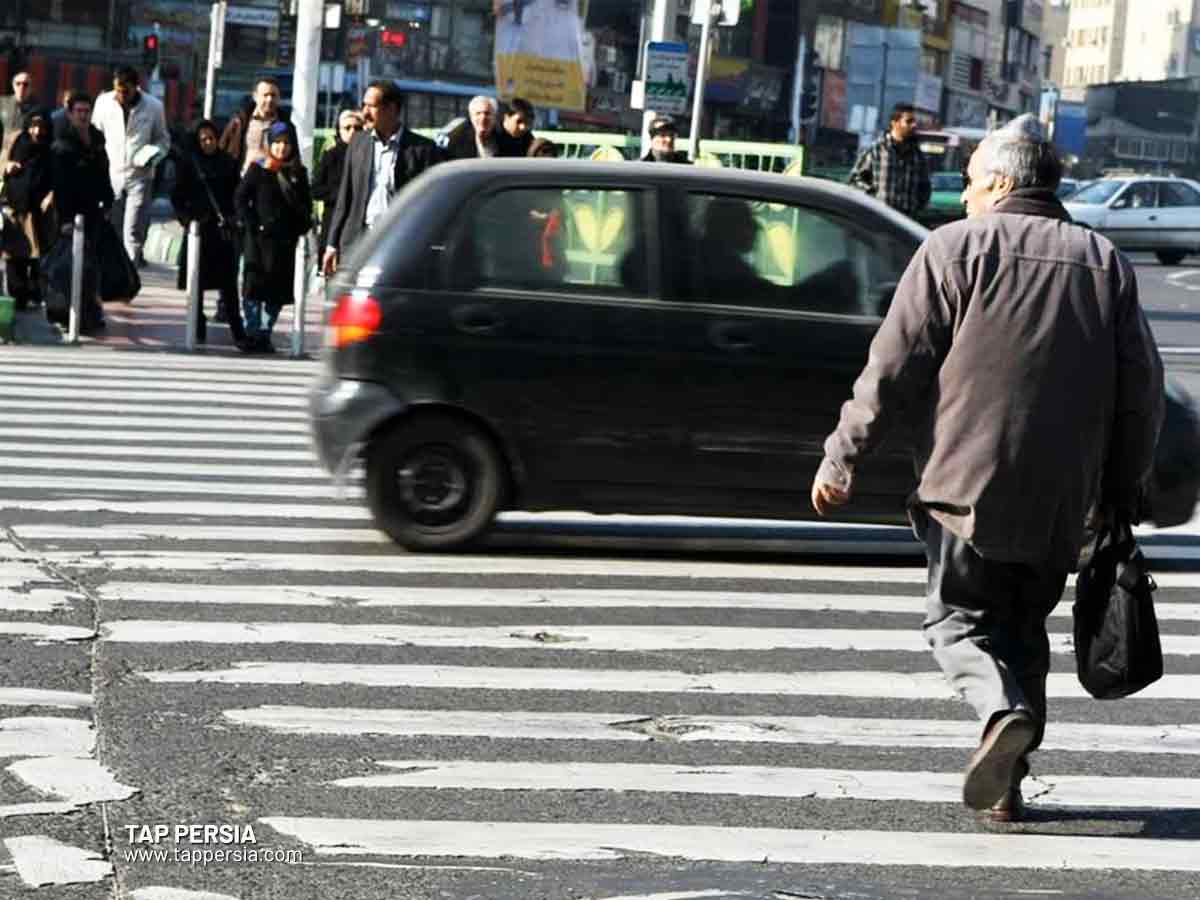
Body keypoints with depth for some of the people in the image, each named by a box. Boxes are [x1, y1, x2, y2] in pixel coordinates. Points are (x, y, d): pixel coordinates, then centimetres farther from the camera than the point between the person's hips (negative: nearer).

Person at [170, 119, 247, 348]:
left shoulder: (228, 164, 8)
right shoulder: (190, 164, 4)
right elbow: (177, 196, 5)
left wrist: (232, 217, 1)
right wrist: (186, 217, -6)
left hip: (223, 230, 0)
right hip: (198, 229, 0)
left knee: (228, 282, -5)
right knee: (197, 280, 4)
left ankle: (237, 331, -7)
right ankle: (198, 328, 13)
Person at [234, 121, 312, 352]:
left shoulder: (298, 173, 9)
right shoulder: (258, 170, 1)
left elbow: (306, 204, 15)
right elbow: (240, 198, 0)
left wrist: (302, 227, 2)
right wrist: (251, 225, -8)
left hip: (286, 240, 3)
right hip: (260, 238, -3)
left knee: (279, 289, 3)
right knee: (255, 285, -2)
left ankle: (265, 333, 11)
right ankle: (252, 333, 3)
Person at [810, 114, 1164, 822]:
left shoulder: (957, 247, -2)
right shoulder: (1107, 264, 11)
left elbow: (895, 365, -6)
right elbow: (1142, 390, 9)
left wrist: (843, 456, -1)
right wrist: (1121, 493, 16)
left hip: (969, 482, -4)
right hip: (1062, 500, 4)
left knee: (958, 615, 8)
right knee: (1024, 628, 16)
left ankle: (1003, 710, -20)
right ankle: (1007, 785, 14)